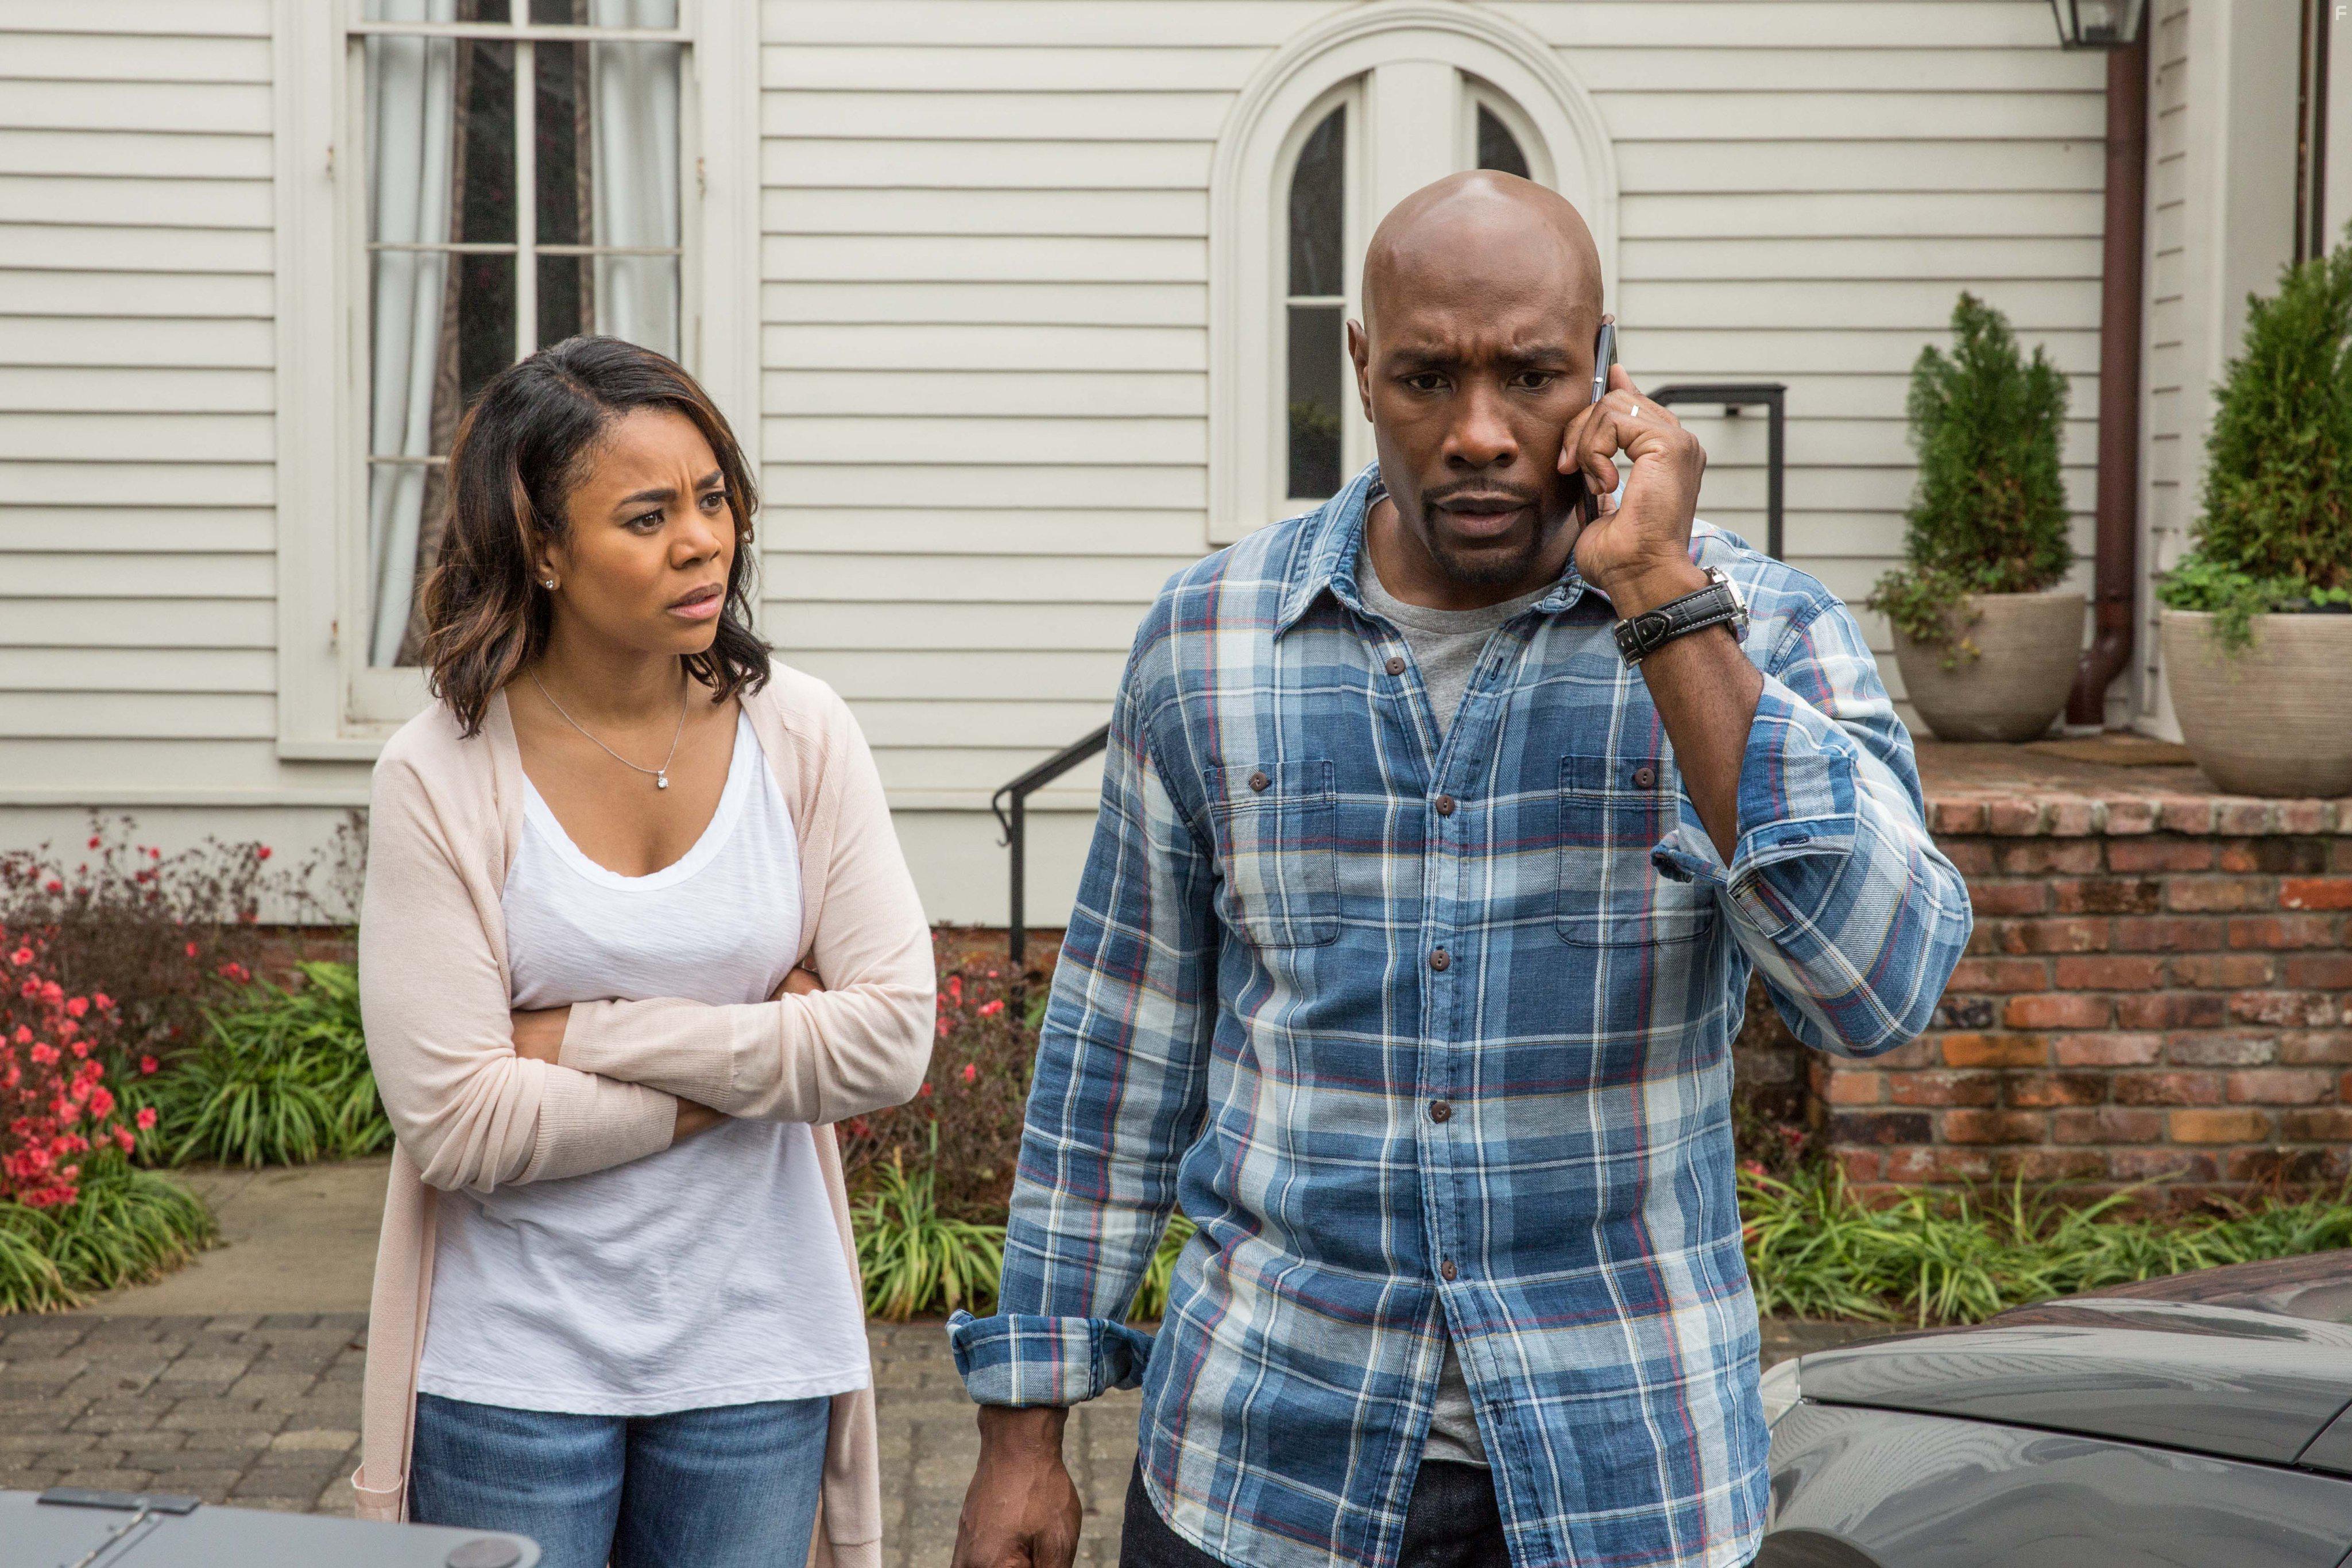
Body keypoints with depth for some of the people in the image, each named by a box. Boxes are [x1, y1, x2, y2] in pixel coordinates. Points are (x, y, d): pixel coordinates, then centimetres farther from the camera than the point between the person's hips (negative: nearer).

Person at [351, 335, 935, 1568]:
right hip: (517, 1362, -2)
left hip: (753, 1352, 2)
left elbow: (893, 1038, -10)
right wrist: (756, 1055, -11)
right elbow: (456, 1120, -15)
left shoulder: (798, 734, -2)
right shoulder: (442, 775, -10)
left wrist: (589, 1037, -14)